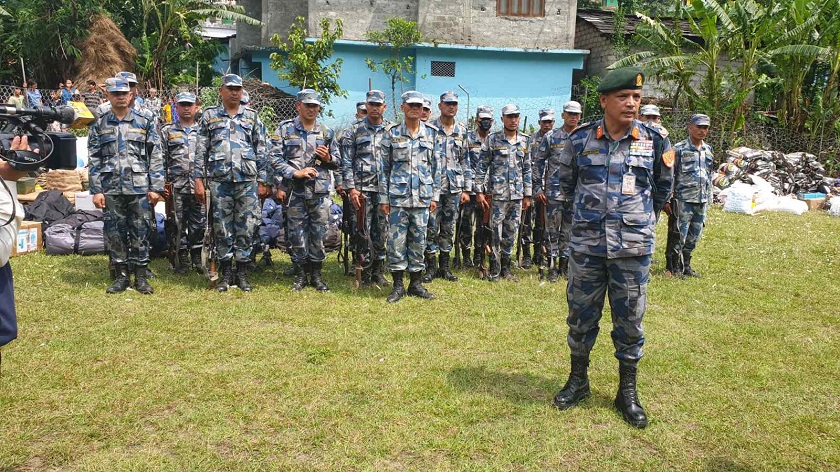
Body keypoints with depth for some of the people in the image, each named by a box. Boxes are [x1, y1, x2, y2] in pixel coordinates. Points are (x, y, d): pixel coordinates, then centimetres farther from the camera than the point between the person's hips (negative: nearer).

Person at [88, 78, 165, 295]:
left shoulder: (145, 123, 4)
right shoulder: (99, 125, 8)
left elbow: (156, 157, 1)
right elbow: (94, 160, 6)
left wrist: (156, 187, -6)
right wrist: (96, 190, -2)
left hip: (140, 188, -1)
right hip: (111, 189, 2)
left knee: (140, 232, 3)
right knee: (115, 233, 6)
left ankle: (141, 277, 13)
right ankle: (121, 276, 18)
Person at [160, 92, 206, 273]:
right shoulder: (167, 131, 10)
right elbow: (160, 159, 6)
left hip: (199, 185, 1)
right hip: (177, 186, -1)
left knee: (199, 223, 4)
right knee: (179, 224, 2)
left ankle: (197, 257, 16)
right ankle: (182, 259, 12)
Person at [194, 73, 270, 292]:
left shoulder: (252, 116, 11)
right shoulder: (209, 116, 9)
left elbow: (261, 151, 10)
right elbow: (200, 151, 7)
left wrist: (262, 181, 4)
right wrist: (198, 180, 0)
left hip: (247, 180, 0)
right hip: (219, 180, 0)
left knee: (246, 227, 1)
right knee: (222, 228, 4)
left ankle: (242, 273, 12)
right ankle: (226, 273, 14)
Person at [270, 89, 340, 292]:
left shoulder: (326, 132, 11)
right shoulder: (285, 129, 3)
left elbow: (337, 162, 15)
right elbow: (275, 158, -3)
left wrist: (328, 157, -7)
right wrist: (296, 173, -14)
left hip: (320, 192, 2)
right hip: (295, 192, -2)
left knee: (318, 235, 5)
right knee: (297, 234, 4)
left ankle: (316, 274, 17)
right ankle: (300, 274, 15)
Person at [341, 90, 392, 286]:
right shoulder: (354, 131, 4)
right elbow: (346, 162, 1)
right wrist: (351, 188, -8)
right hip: (363, 189, -2)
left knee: (382, 231, 7)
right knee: (363, 232, 0)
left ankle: (378, 271, 17)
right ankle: (364, 272, 10)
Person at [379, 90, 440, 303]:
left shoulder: (431, 134, 8)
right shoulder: (392, 133, 1)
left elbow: (435, 166, 11)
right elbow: (384, 167, 2)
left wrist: (434, 195, 5)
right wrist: (384, 198, -2)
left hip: (422, 197, 2)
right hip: (398, 196, -2)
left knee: (419, 241, 8)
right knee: (397, 241, -1)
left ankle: (416, 283, 18)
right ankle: (398, 285, 10)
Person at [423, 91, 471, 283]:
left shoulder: (462, 131, 10)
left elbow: (465, 162, 12)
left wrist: (466, 189, 7)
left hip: (454, 188, 4)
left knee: (449, 228, 10)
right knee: (431, 228, -2)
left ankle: (445, 267, 19)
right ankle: (430, 267, 8)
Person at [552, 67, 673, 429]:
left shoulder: (653, 141, 0)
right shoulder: (580, 140, -2)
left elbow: (660, 195, 12)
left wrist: (667, 171, 0)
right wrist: (591, 204, 10)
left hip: (633, 248, 0)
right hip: (586, 245, 0)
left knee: (629, 321, 9)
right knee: (581, 316, 11)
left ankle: (627, 392, 25)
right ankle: (578, 381, 31)